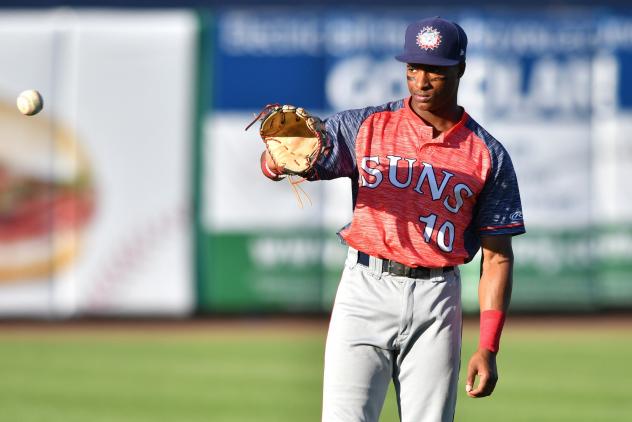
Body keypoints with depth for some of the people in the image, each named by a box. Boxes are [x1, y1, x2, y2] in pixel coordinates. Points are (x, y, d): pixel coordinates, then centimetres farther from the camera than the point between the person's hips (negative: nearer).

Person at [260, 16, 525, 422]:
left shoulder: (489, 156, 6)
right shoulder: (364, 126, 6)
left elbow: (497, 257, 5)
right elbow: (276, 164, -6)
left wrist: (489, 348, -4)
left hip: (437, 299, 1)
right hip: (366, 289, -1)